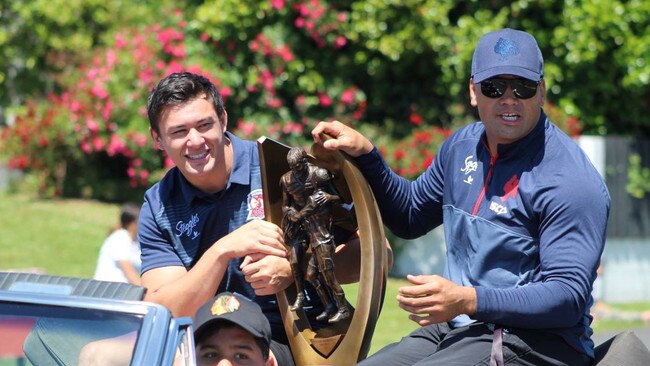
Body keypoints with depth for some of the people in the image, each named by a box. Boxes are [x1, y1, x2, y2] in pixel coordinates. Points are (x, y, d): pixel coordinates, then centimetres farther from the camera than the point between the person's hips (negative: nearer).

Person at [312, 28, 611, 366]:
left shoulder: (571, 181, -15)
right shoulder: (462, 146, 11)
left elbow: (569, 297, -20)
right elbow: (409, 217, 28)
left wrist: (469, 301, -31)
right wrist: (364, 154, 11)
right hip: (455, 330, 8)